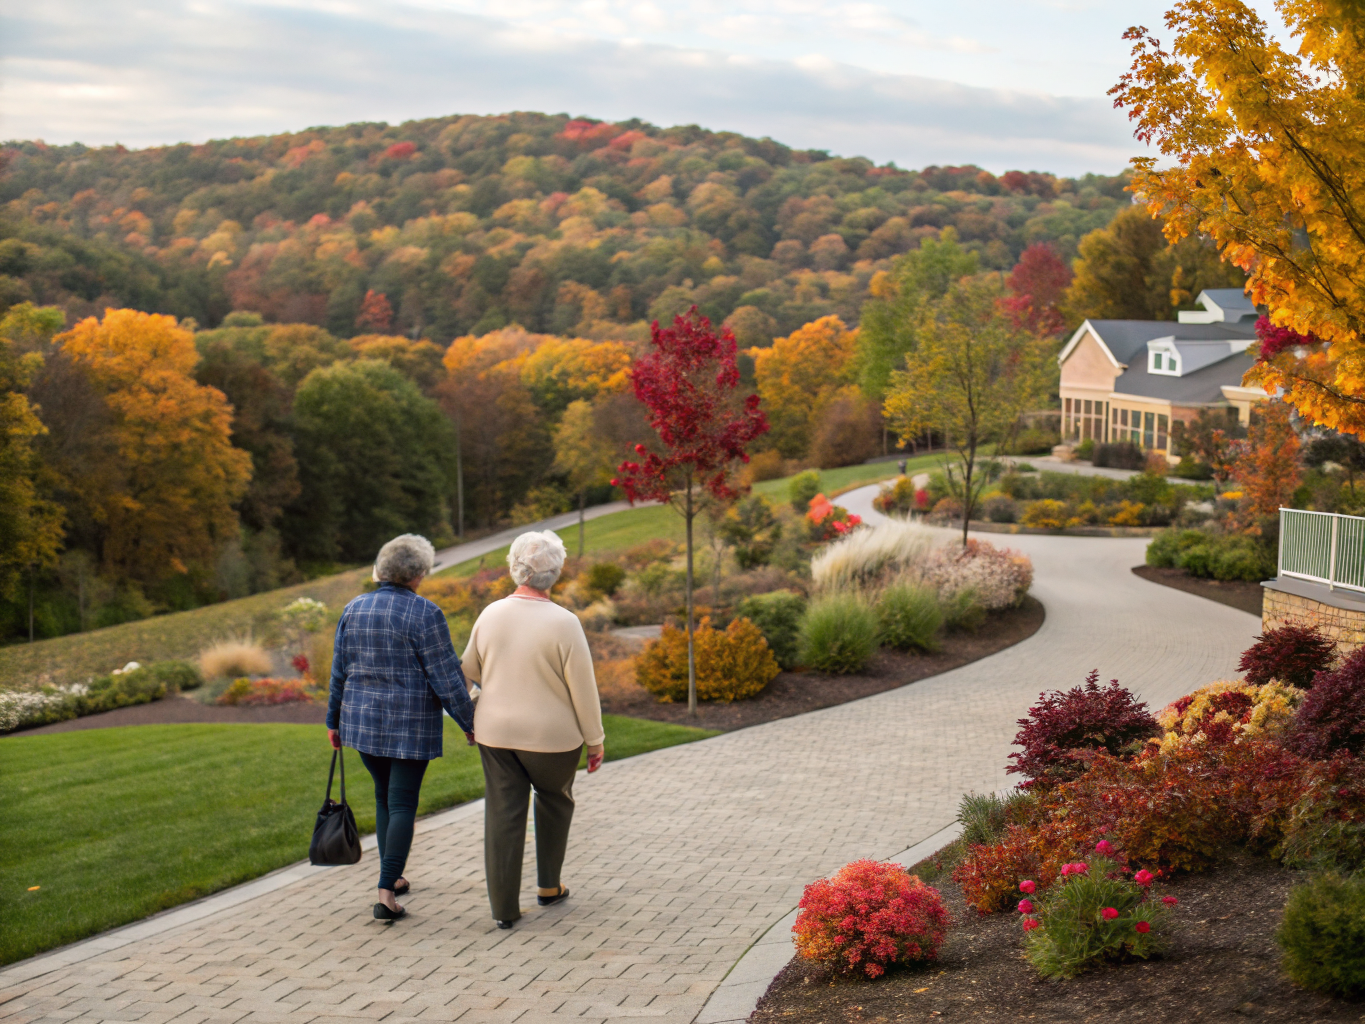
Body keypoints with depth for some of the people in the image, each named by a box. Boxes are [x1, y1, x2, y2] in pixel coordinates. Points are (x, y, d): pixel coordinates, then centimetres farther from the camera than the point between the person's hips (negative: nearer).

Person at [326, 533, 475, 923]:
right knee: (402, 804, 1)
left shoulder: (354, 609, 2)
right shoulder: (425, 614, -14)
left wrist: (334, 719, 19)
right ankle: (386, 893, -6)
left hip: (364, 720, 5)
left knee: (384, 796, 20)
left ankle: (392, 877, 28)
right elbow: (446, 676, -12)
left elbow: (340, 671, 8)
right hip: (411, 724, -5)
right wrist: (468, 722, -2)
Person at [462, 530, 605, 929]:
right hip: (551, 735, -3)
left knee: (502, 816, 8)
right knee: (554, 799, 22)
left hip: (495, 732, 3)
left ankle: (504, 907, 11)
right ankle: (548, 885, 30)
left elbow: (470, 669, 11)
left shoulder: (491, 615, -5)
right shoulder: (563, 623, -18)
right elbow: (583, 689, -13)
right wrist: (595, 740, -1)